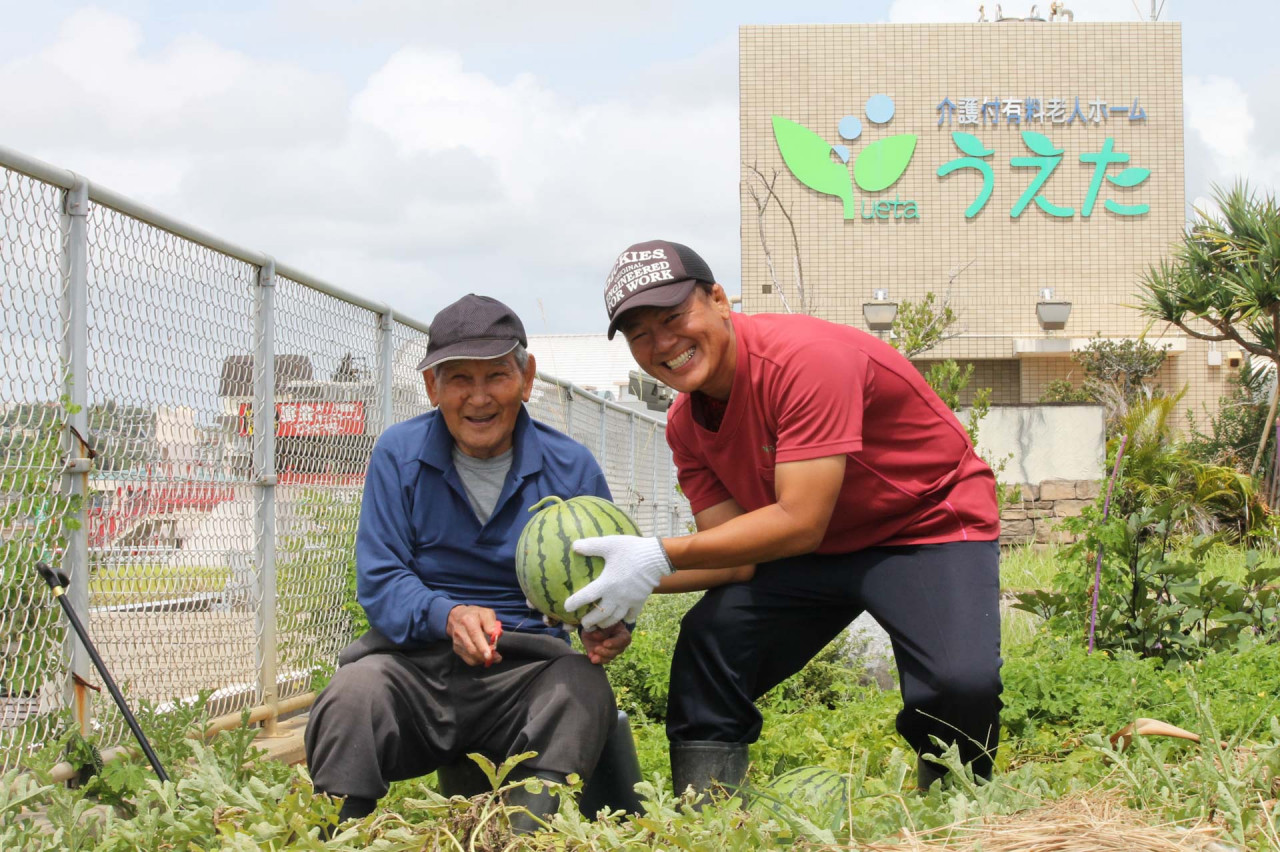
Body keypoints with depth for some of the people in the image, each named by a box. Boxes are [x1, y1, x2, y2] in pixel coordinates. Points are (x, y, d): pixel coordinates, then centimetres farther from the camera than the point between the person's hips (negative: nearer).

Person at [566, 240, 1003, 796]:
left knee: (961, 684, -30)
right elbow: (734, 546, -7)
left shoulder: (805, 359, -28)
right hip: (815, 554, 7)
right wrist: (632, 575, -23)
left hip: (931, 526, -7)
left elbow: (800, 522, -31)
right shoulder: (685, 425, -2)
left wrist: (660, 558, -33)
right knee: (705, 648, -15)